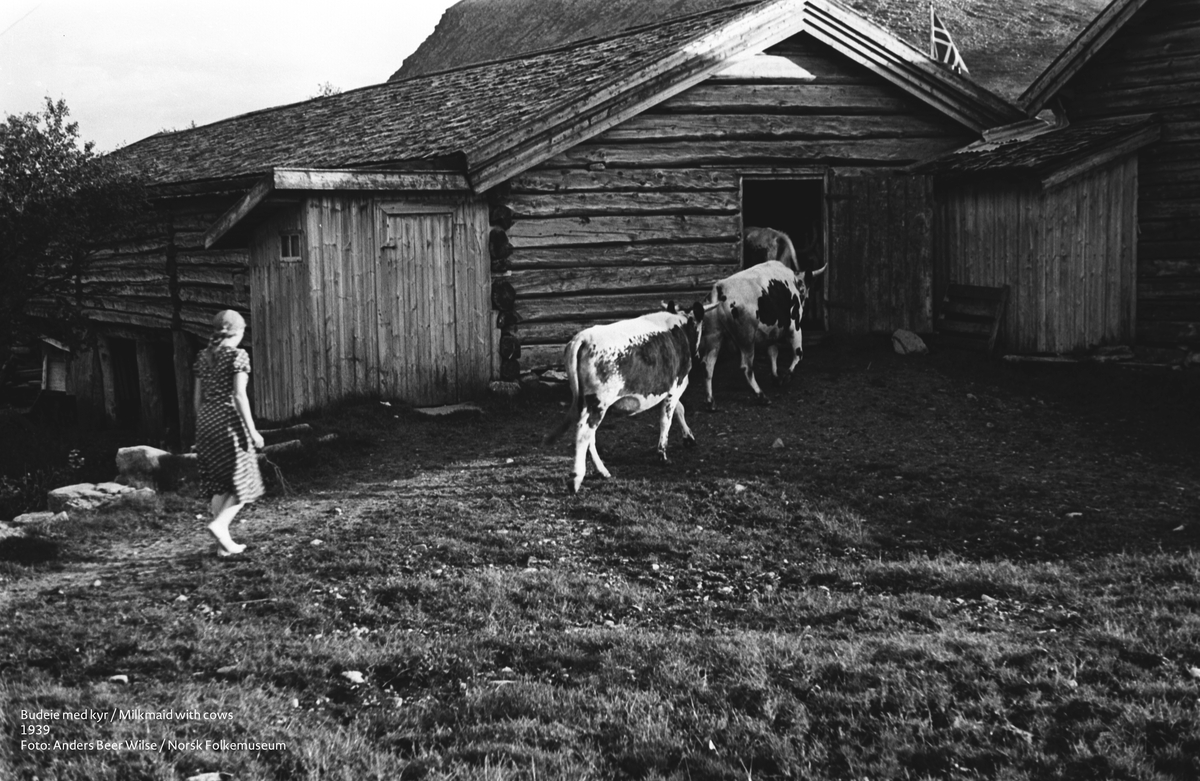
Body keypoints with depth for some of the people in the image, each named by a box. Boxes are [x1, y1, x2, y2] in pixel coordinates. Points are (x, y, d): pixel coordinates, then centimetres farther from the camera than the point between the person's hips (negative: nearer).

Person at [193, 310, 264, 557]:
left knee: (219, 484, 12)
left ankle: (224, 543, 11)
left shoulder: (203, 356, 10)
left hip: (207, 420, 7)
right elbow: (239, 395, -15)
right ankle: (219, 523, -17)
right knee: (243, 482, 4)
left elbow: (198, 396, 12)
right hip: (230, 421, -7)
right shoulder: (237, 355, -9)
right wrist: (252, 430, -13)